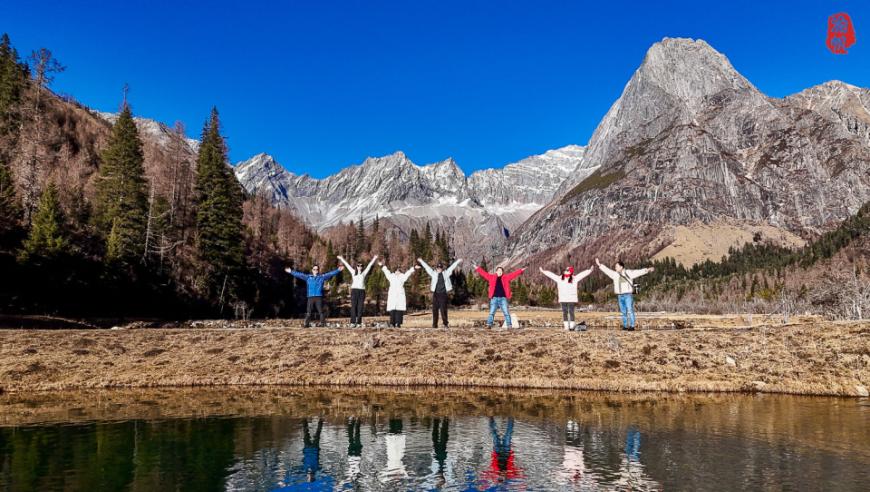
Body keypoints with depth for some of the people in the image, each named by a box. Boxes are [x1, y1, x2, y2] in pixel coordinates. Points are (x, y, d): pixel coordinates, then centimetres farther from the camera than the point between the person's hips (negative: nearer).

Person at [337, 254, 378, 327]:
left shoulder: (364, 273, 12)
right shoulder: (353, 272, 12)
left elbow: (369, 265, 13)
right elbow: (347, 264, 17)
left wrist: (374, 259, 13)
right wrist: (342, 259, 21)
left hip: (362, 291, 1)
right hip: (354, 290, -1)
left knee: (360, 307, -1)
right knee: (353, 307, -5)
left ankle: (359, 323, 1)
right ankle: (353, 322, -7)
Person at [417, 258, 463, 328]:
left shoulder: (446, 273, 9)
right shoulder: (434, 274, 9)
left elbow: (452, 267, 13)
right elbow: (427, 267, 14)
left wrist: (458, 261, 16)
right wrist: (421, 261, 19)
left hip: (443, 294, -1)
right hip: (435, 294, 1)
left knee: (443, 309, -4)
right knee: (435, 309, 3)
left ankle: (445, 323, 4)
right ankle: (434, 324, 8)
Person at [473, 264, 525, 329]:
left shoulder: (506, 277, 8)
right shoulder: (492, 277, 8)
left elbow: (514, 274, 6)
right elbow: (484, 273, 10)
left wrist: (521, 270, 1)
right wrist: (477, 268, 10)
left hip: (503, 298, 0)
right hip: (494, 298, 0)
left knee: (506, 313, -1)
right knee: (491, 312, 0)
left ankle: (509, 326, 2)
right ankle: (489, 325, 1)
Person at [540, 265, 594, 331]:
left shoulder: (574, 278, 2)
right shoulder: (559, 278, 10)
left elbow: (582, 274, -1)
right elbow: (551, 274, 15)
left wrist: (589, 271, -9)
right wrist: (543, 271, 17)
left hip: (571, 299, -3)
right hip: (563, 299, 3)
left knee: (571, 312, -2)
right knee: (564, 313, 3)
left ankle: (572, 326, 2)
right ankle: (566, 326, 7)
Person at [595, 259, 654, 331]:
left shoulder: (629, 273, -3)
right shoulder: (615, 274, 8)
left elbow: (639, 272, -8)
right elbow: (607, 270, 12)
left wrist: (647, 270, -18)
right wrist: (599, 265, 11)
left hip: (628, 295, -5)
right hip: (620, 296, 5)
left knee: (630, 311, -9)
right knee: (623, 312, 7)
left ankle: (632, 326, -9)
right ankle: (625, 326, 12)